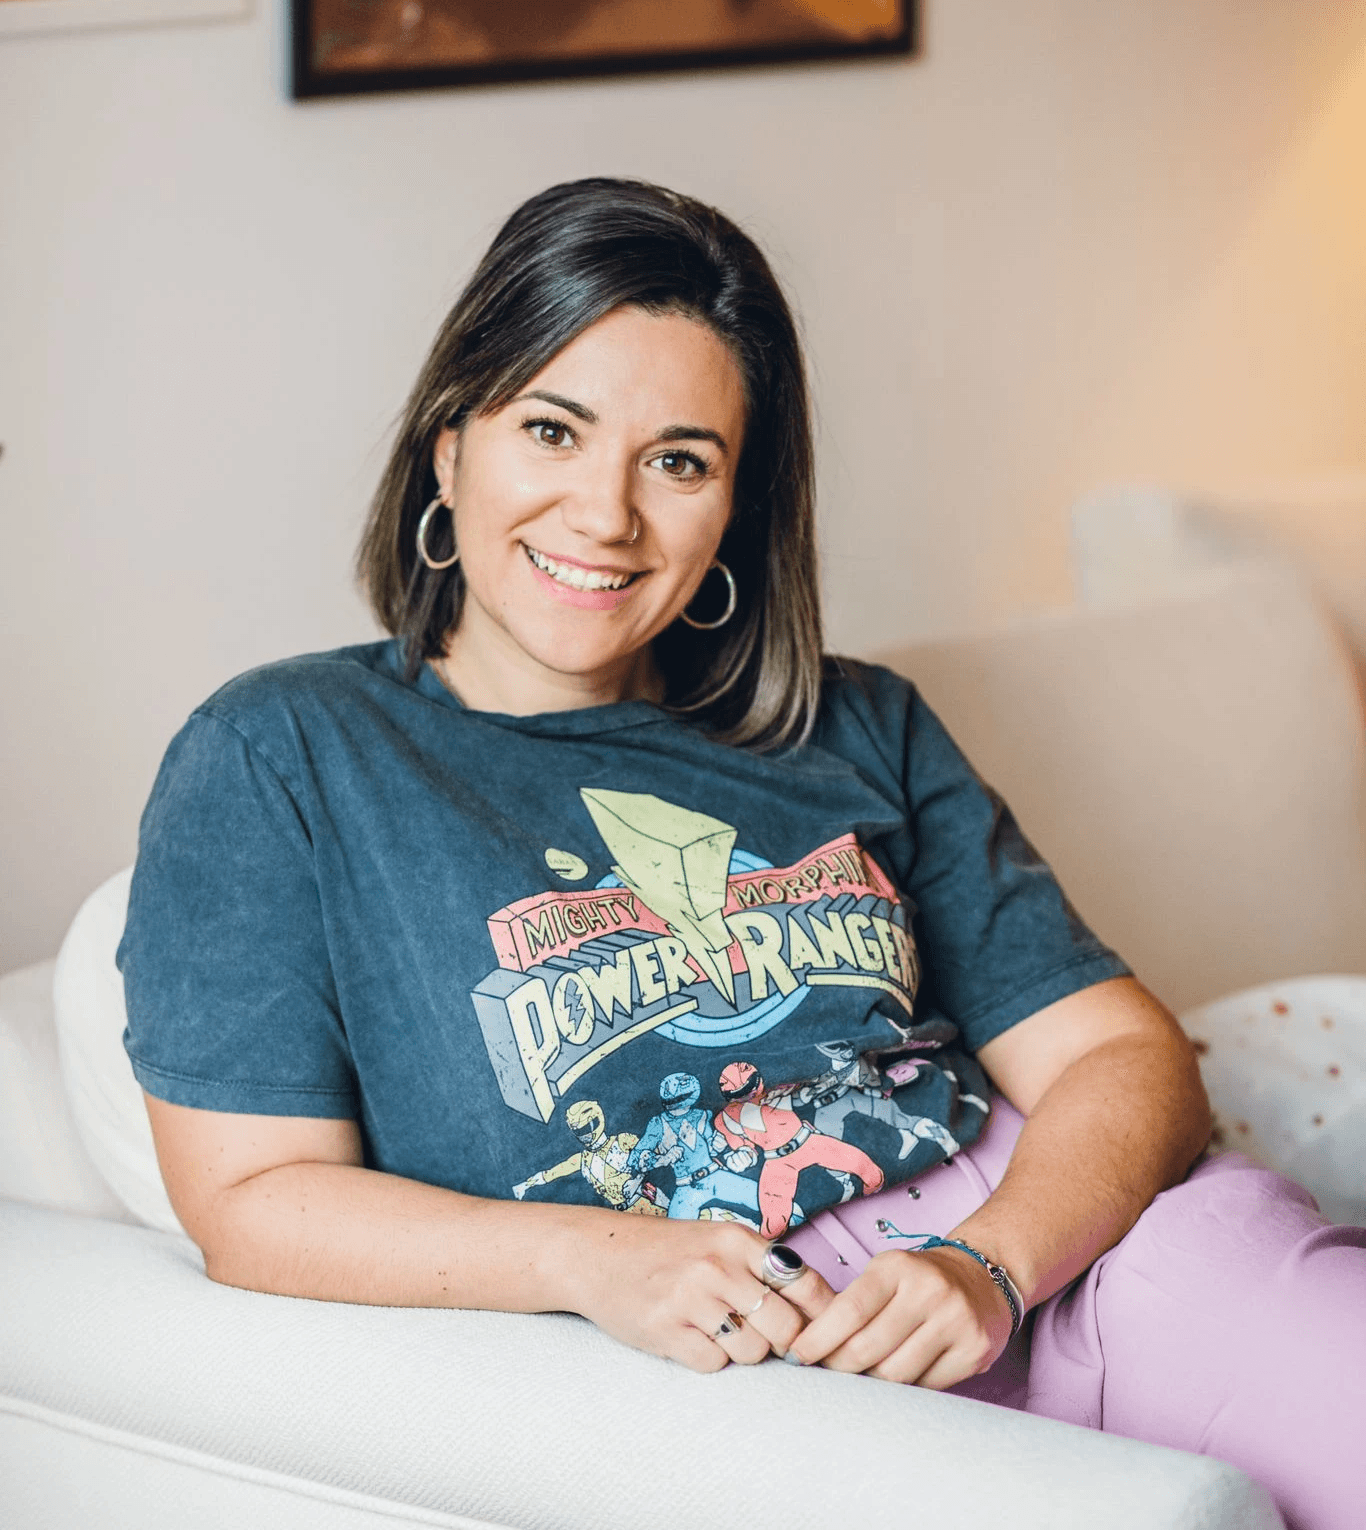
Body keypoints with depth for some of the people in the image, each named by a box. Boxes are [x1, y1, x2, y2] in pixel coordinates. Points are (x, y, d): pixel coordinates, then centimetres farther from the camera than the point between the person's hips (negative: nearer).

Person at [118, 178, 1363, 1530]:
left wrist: (988, 1265, -11)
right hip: (728, 1359, -5)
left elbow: (1121, 1057, 11)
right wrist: (596, 1258, -15)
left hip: (1046, 1223, 5)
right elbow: (252, 1200, 1)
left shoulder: (857, 734, 19)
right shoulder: (275, 760, 8)